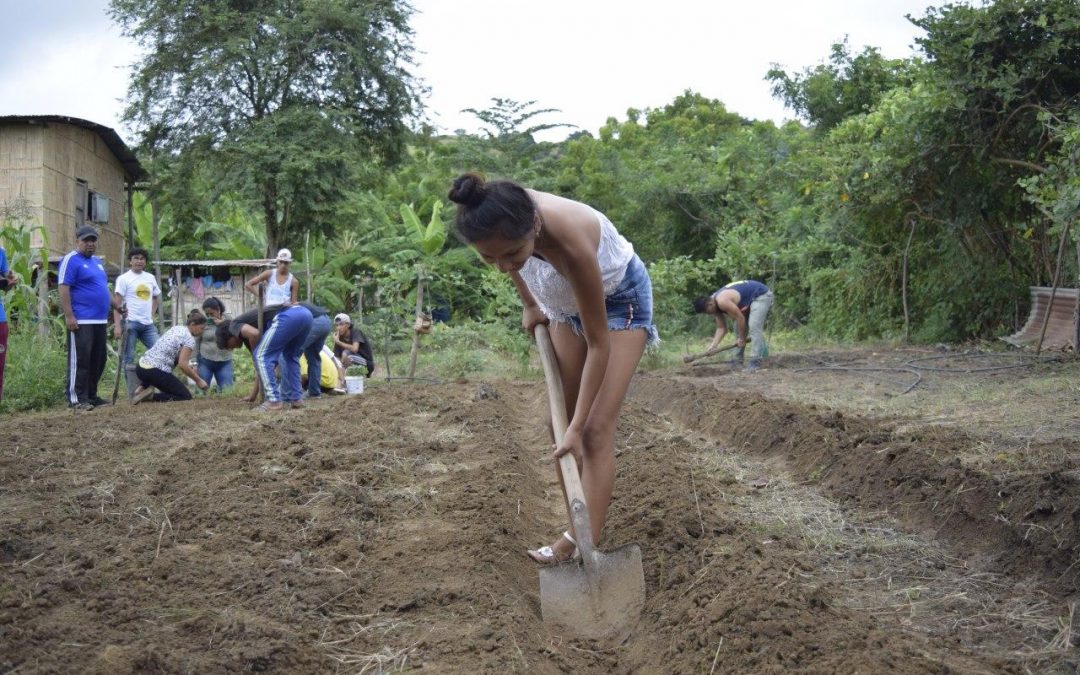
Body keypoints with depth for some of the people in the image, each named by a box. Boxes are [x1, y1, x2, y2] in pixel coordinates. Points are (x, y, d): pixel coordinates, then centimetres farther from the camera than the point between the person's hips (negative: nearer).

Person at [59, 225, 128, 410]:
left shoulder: (97, 262, 20)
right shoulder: (71, 260, -6)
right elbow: (64, 288, -13)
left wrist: (117, 305, 16)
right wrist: (69, 316, -19)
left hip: (99, 320, 9)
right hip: (81, 321, -9)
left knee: (98, 360, 11)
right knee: (79, 360, -7)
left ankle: (91, 395, 19)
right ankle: (76, 399, -4)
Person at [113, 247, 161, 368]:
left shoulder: (151, 278, 13)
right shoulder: (123, 279, -4)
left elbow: (156, 297, 27)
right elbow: (117, 303, -8)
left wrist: (151, 315, 13)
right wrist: (117, 325, -15)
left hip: (148, 324, 6)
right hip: (130, 323, -6)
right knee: (128, 357, -1)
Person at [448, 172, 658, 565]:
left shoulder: (569, 242, -43)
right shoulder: (503, 217, -29)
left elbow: (598, 344, -31)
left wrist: (577, 426, -28)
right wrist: (529, 304, 8)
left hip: (619, 297, -6)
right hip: (566, 299, 6)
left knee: (596, 430, -15)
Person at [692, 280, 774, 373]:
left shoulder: (722, 302, -30)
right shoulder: (715, 305, 0)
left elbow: (740, 318, -24)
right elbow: (721, 328, 3)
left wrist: (742, 339, -11)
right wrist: (713, 346, -7)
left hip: (761, 295, -10)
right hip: (750, 299, 10)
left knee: (754, 327, -22)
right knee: (739, 328, 10)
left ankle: (755, 363, -25)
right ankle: (737, 360, 14)